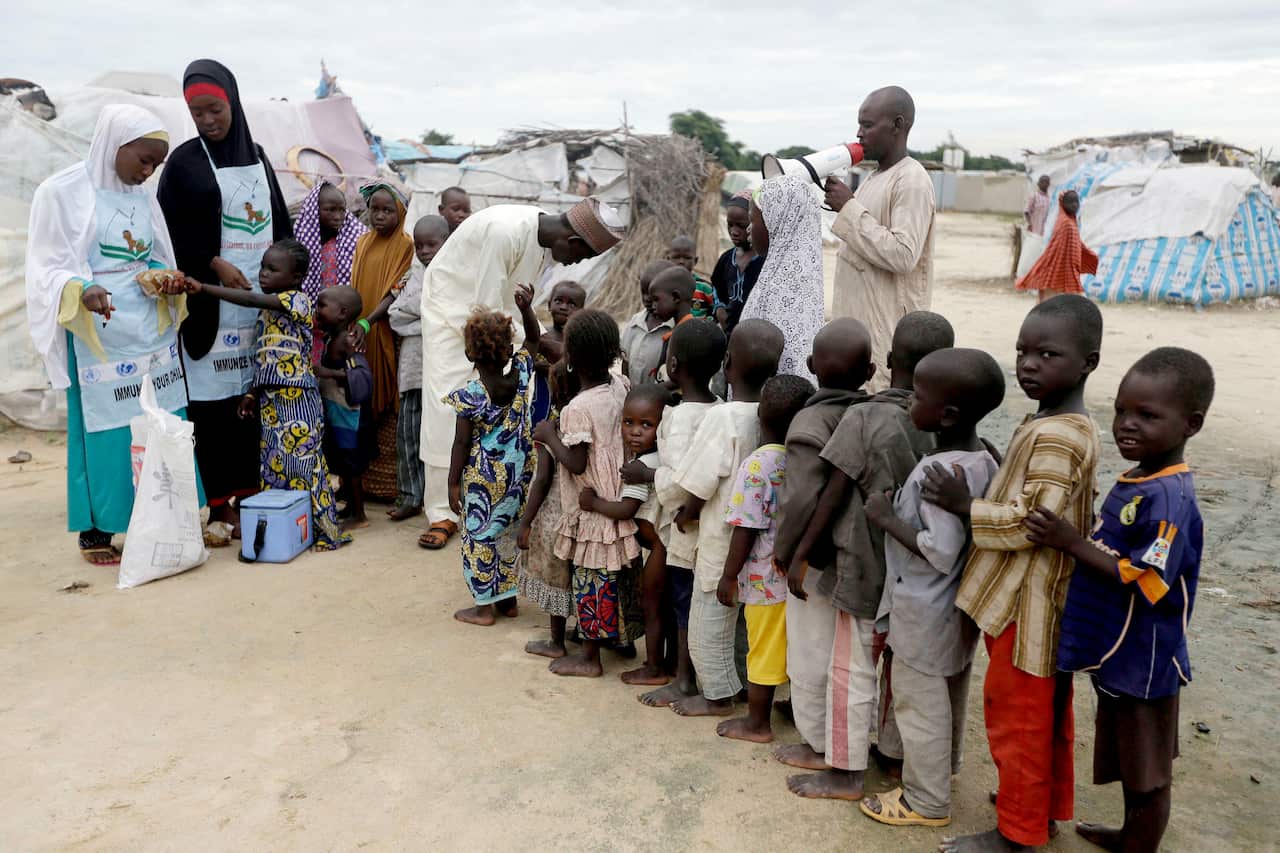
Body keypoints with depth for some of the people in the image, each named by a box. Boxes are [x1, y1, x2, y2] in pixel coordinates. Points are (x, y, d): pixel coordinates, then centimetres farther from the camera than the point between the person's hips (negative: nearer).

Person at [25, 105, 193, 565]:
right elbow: (47, 268, -7)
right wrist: (81, 291, -27)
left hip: (151, 333, 5)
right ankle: (94, 530, 12)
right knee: (102, 430, 0)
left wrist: (168, 281, -5)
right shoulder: (61, 192, -5)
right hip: (97, 336, -5)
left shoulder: (144, 199, 11)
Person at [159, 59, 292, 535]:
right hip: (210, 300, -4)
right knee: (213, 398, -5)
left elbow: (279, 218, 17)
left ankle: (249, 491, 12)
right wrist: (214, 264, -15)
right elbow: (171, 233, -4)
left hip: (261, 295, 4)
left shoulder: (256, 156, 13)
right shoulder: (184, 161, 0)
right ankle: (215, 501, 2)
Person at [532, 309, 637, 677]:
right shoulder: (621, 386, -4)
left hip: (592, 506, -7)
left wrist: (549, 436, -8)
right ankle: (621, 637, 35)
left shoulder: (578, 408, -24)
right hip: (618, 499, 7)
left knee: (591, 579, 6)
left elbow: (576, 463, -24)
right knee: (613, 575, 21)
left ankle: (590, 656, 18)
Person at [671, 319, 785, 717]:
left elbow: (698, 486, -19)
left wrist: (684, 516, 1)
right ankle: (744, 681, 37)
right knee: (747, 616, 23)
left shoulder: (723, 417, -23)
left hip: (724, 541, -6)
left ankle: (718, 696, 25)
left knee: (709, 621, 12)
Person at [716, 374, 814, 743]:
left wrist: (729, 576, -8)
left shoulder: (756, 466, -19)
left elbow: (745, 530, -18)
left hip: (766, 579, -5)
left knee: (763, 648, 7)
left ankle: (757, 723, 22)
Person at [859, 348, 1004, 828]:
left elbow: (940, 552, -31)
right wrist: (901, 512, 7)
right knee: (947, 696, 26)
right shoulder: (983, 458, -2)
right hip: (956, 608, 9)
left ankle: (926, 802, 25)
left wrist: (887, 519, -22)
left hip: (924, 613, -9)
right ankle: (943, 772, 46)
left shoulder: (942, 471, -29)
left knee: (919, 703, 8)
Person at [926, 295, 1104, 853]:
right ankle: (1049, 803, 40)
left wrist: (965, 505, -18)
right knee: (1047, 710, 23)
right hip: (1041, 598, 10)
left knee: (1016, 714, 5)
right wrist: (979, 497, 9)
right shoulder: (1066, 427, 8)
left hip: (1028, 603, -10)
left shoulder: (1054, 437, -25)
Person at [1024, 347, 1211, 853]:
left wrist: (1072, 543, -27)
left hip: (1143, 662, -9)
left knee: (1149, 771, 12)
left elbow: (1143, 581, -28)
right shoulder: (1136, 480, 3)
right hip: (1117, 654, 9)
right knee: (1131, 761, 28)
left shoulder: (1170, 499, -26)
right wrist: (1076, 541, 0)